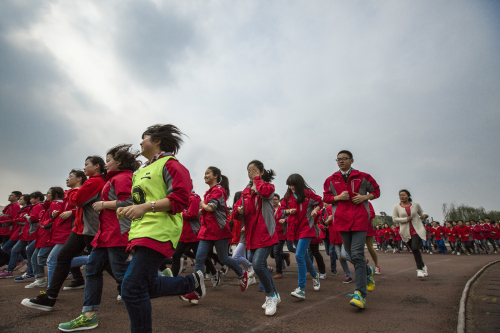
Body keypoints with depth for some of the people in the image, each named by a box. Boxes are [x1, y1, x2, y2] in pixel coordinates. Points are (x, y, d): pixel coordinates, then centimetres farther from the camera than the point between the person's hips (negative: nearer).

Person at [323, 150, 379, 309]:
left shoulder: (362, 177, 4)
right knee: (352, 255, 13)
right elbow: (326, 197, 13)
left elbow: (376, 190, 13)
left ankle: (360, 294, -7)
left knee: (357, 255, -13)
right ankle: (368, 271, 44)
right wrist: (337, 197, -7)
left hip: (359, 220, -3)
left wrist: (365, 197, -7)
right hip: (342, 220, 4)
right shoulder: (331, 180, 8)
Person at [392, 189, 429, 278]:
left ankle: (419, 269, -4)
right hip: (406, 232, 1)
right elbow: (394, 218, 0)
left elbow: (421, 212, 19)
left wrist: (424, 215, -4)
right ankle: (423, 266, 33)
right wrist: (406, 219, -13)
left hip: (418, 229, -1)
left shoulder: (415, 205, 5)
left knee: (415, 248, -19)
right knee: (414, 250, 8)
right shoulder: (396, 207, 2)